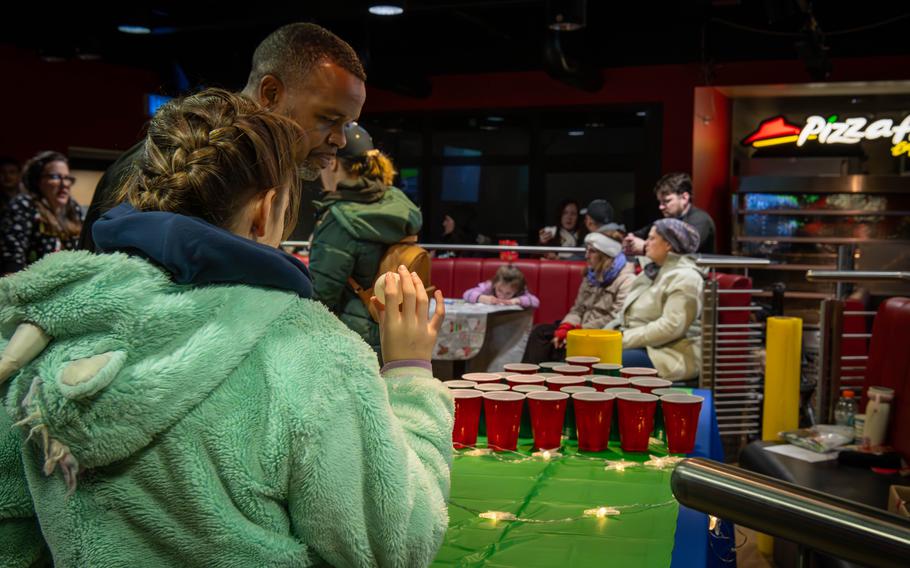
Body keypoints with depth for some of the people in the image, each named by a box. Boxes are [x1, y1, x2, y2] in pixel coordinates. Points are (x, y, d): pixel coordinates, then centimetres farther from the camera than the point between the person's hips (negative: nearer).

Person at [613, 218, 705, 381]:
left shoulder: (685, 278, -12)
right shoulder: (653, 270, 17)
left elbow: (671, 327, -22)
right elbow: (629, 313, 18)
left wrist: (626, 339, -20)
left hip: (672, 355, -9)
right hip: (641, 345, 9)